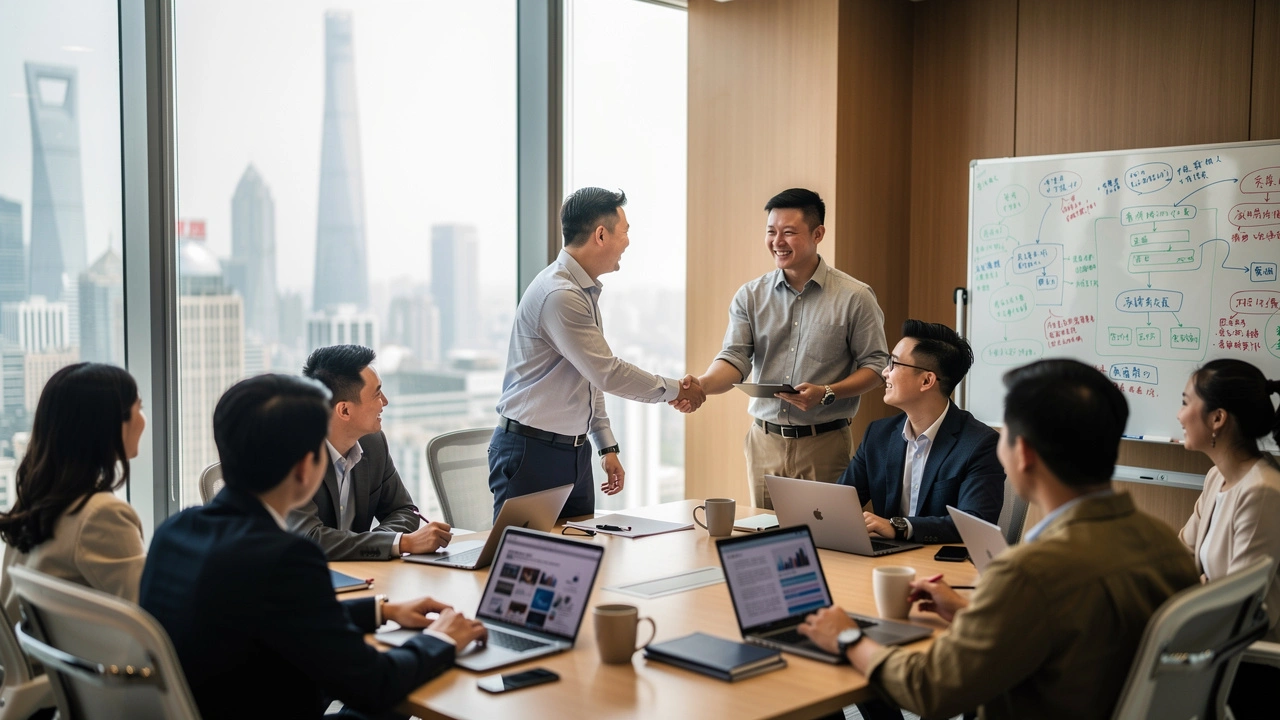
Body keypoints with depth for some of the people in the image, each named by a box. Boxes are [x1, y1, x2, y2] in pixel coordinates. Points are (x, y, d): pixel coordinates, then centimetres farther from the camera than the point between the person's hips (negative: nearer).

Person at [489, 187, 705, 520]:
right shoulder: (559, 295, -20)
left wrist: (607, 447, 17)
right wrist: (675, 390, -7)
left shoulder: (586, 292, 12)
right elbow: (608, 373, -20)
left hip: (575, 452, 9)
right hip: (532, 452, -9)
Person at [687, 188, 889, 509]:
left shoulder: (855, 297, -4)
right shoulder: (750, 296, 5)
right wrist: (702, 385, -24)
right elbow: (735, 359, -3)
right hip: (765, 442, 3)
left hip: (824, 445, -3)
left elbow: (875, 365, -2)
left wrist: (826, 394, -18)